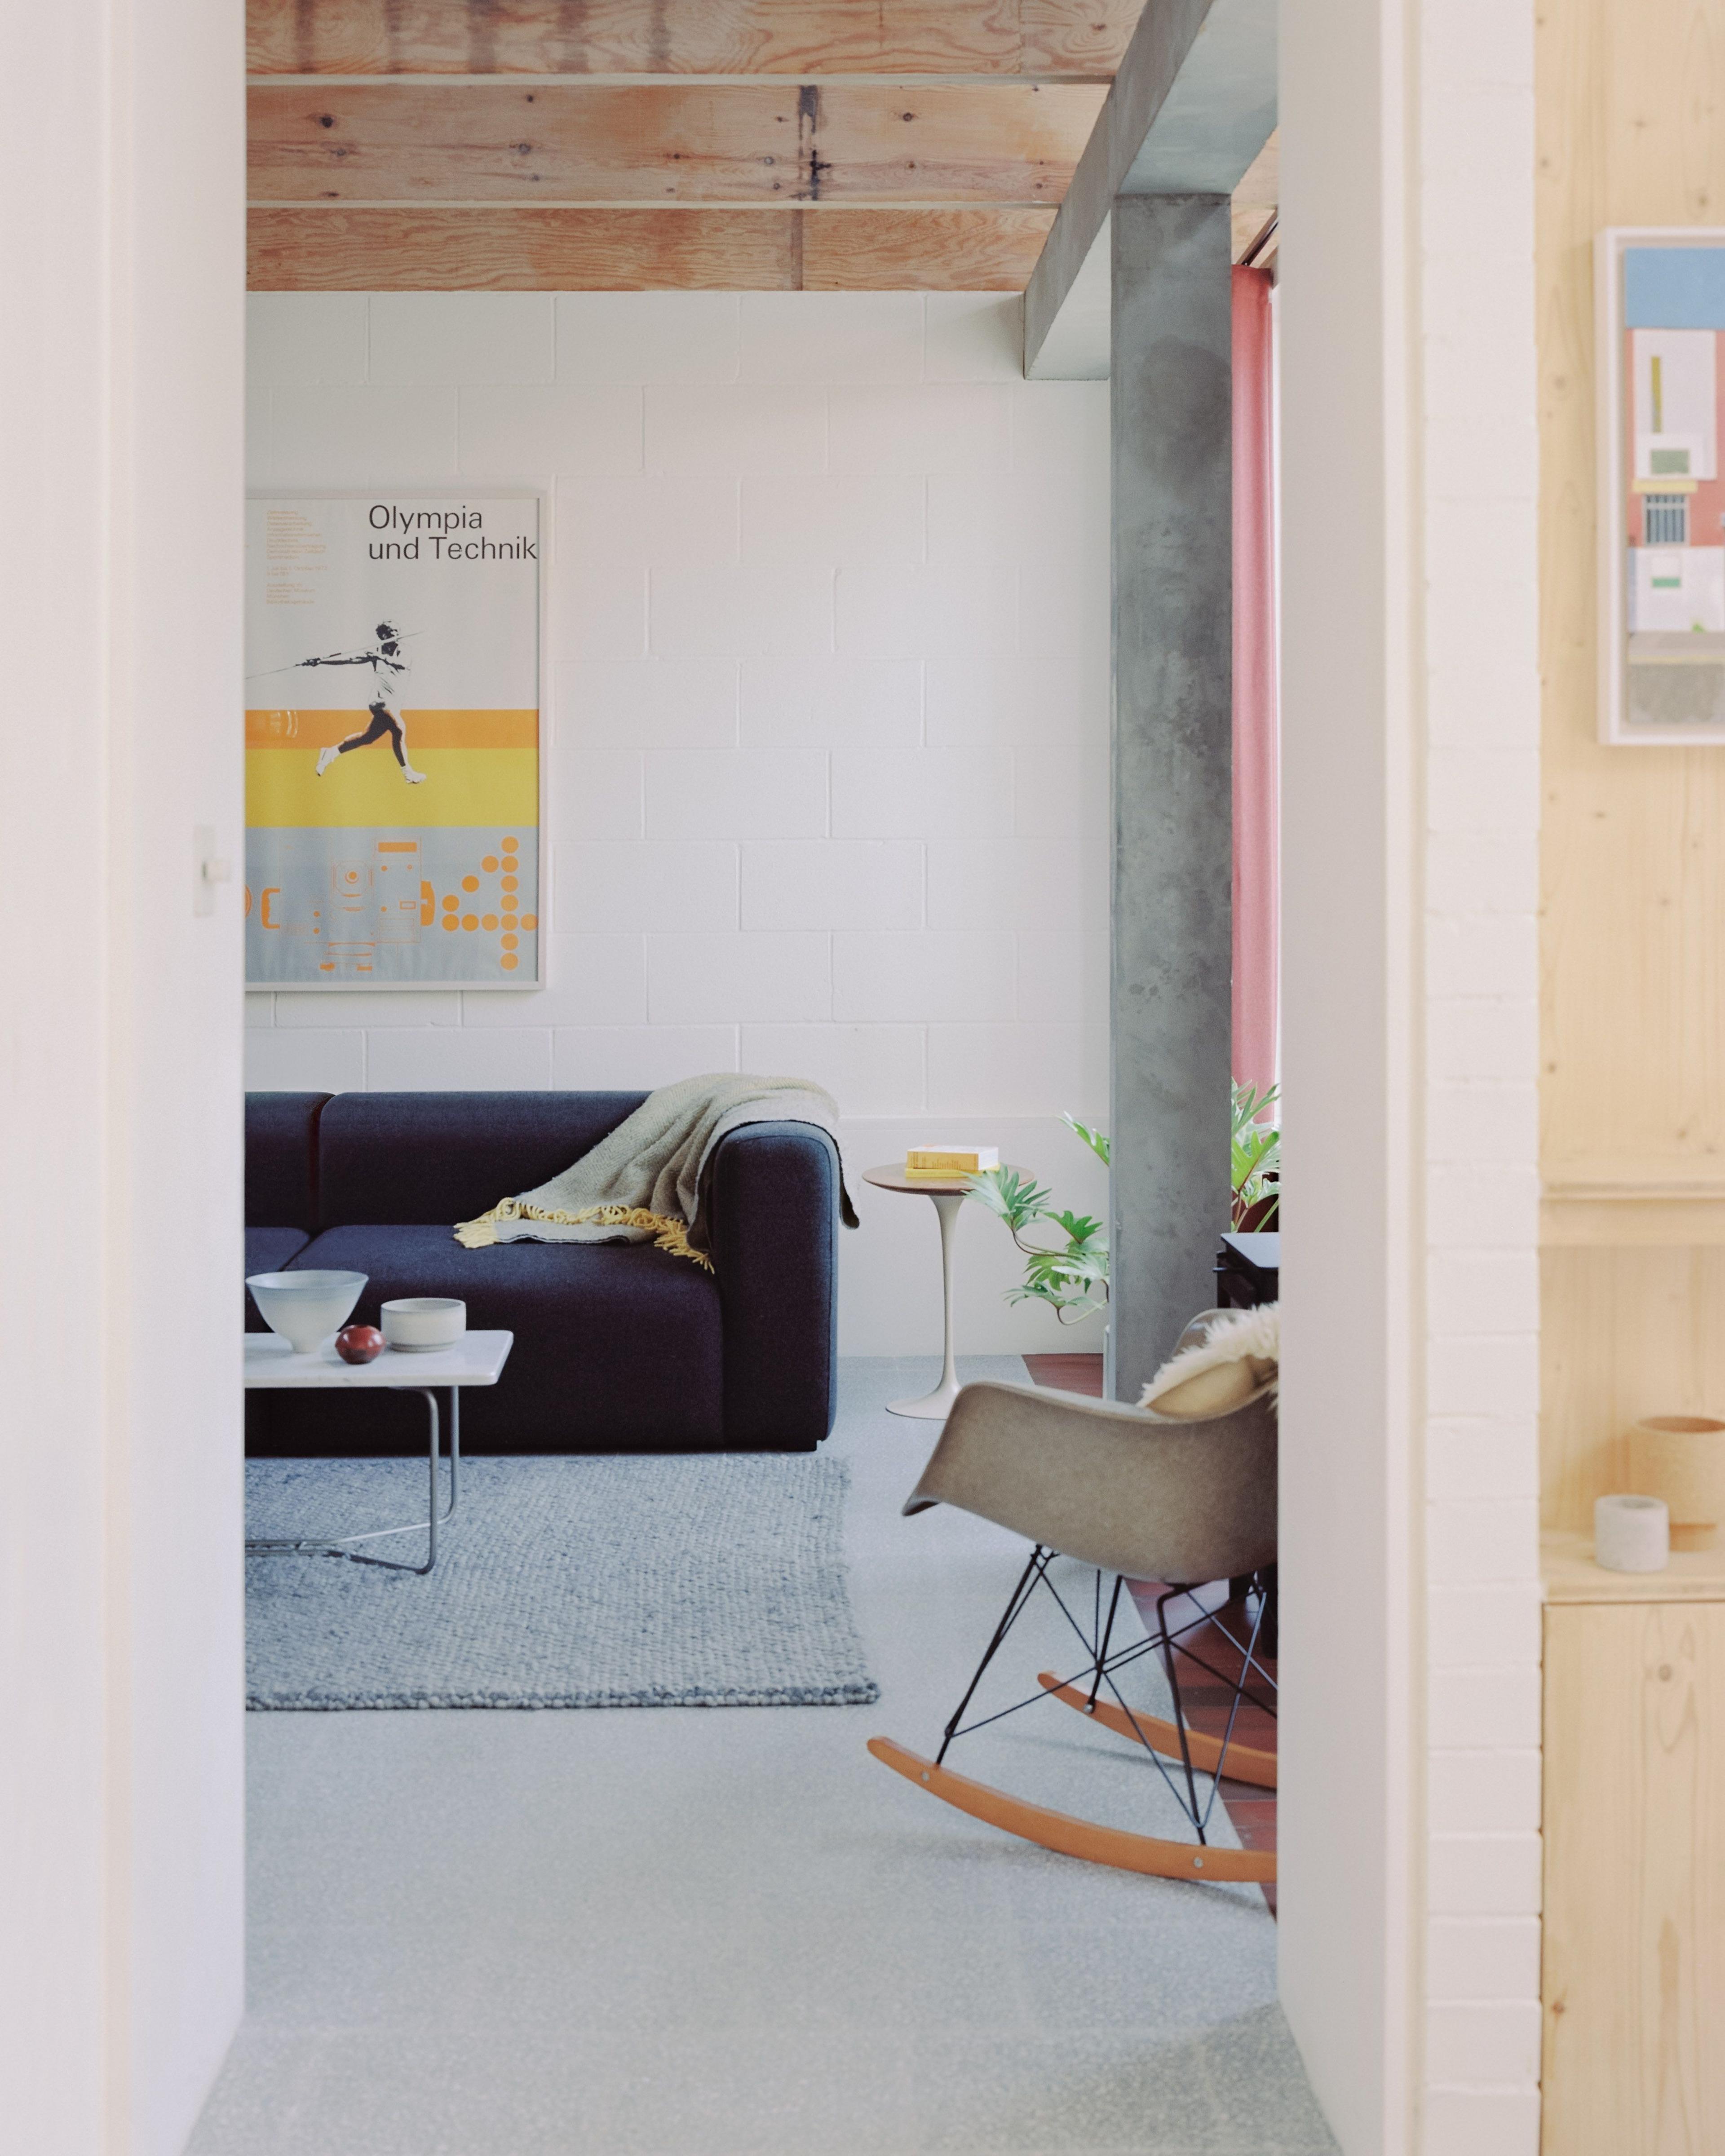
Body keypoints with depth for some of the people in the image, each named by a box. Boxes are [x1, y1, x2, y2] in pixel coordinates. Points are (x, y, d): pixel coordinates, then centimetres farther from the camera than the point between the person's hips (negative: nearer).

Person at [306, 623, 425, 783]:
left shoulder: (402, 654, 10)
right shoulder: (376, 654, 5)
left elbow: (401, 662, -14)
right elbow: (349, 659, 2)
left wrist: (383, 658, -31)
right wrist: (319, 661, -3)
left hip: (393, 704, 5)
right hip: (381, 700, -5)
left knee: (368, 738, 10)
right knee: (399, 730, -22)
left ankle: (331, 753, 25)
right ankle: (408, 773, -22)